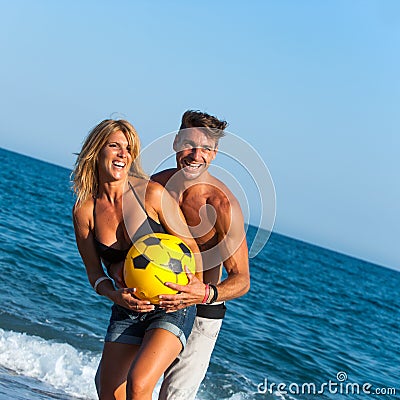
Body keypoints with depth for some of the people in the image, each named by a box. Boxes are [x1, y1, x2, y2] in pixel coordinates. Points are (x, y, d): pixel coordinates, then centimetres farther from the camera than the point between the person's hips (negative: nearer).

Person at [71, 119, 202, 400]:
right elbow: (95, 273, 4)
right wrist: (115, 295, -18)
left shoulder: (152, 194, -13)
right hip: (126, 312, 5)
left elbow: (191, 246, -5)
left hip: (172, 309, -4)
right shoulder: (84, 211, -3)